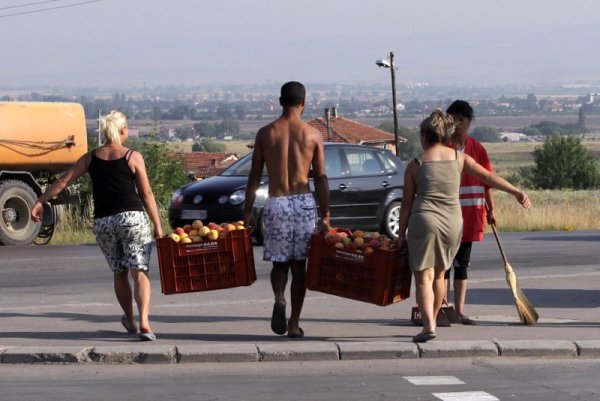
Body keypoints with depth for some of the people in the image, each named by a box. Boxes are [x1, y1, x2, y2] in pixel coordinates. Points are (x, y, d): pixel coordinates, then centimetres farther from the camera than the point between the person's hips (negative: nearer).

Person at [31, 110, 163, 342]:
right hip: (133, 218, -3)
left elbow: (64, 181, 5)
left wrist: (40, 202, 13)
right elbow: (146, 195, -2)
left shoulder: (91, 158, 6)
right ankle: (144, 322, -24)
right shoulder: (133, 157, -2)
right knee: (139, 272, -7)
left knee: (119, 273, 18)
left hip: (103, 222, 3)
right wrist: (157, 226, 2)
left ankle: (130, 322, 31)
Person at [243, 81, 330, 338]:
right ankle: (294, 324, 8)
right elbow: (321, 178, 0)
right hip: (304, 202, 0)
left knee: (279, 262, 12)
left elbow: (254, 176, 3)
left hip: (276, 204, 0)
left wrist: (247, 211, 8)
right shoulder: (313, 135, 0)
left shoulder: (265, 133, 1)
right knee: (299, 265, 8)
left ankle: (279, 298, -18)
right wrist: (325, 215, 4)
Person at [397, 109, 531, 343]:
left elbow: (407, 203, 3)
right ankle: (432, 321, 30)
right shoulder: (459, 158, 7)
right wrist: (516, 192, 13)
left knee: (423, 277, -5)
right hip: (453, 223, 4)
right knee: (439, 274, 21)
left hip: (424, 221, -4)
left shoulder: (415, 165, 1)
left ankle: (428, 326, -22)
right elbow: (488, 177, 6)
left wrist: (401, 234, 10)